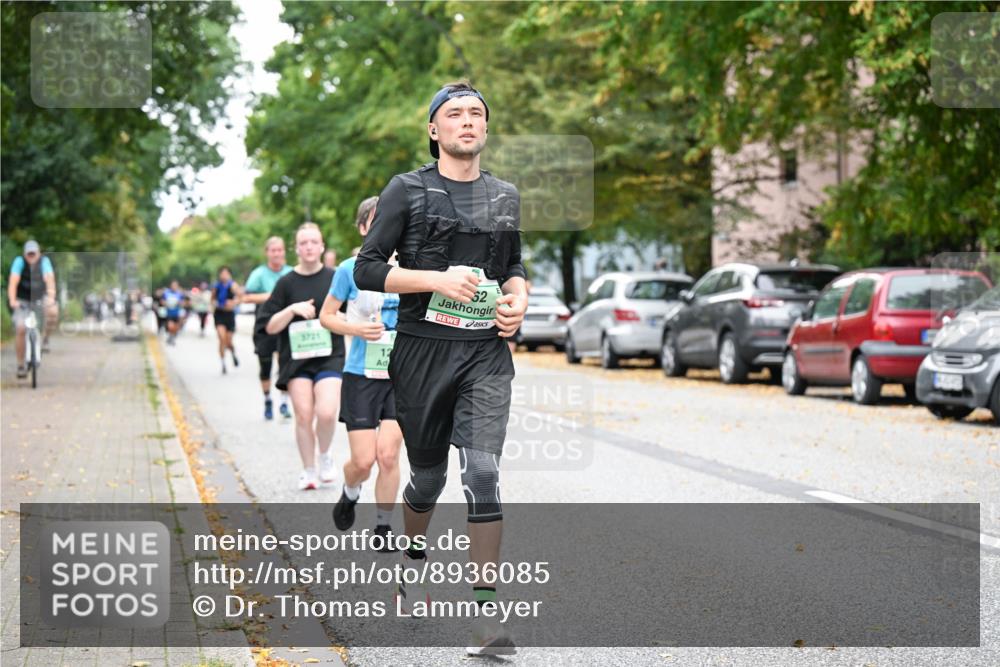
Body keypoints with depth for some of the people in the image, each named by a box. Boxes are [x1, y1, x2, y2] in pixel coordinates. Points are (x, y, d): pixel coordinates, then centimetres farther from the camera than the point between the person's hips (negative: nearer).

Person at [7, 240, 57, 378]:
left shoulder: (44, 261, -16)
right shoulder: (19, 261, -18)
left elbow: (50, 280, -28)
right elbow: (13, 282, -28)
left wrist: (51, 297, -45)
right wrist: (12, 301, -43)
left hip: (40, 299, 1)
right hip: (21, 300, -1)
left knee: (53, 312, -29)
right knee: (20, 329, -16)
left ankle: (45, 338, -2)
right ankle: (20, 365, -3)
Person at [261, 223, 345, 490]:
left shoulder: (335, 278, 4)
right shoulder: (286, 283, 3)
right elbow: (270, 326, 2)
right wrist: (293, 309, -12)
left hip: (330, 357, -1)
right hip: (296, 359, 1)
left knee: (326, 412, -17)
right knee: (303, 415, -3)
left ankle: (325, 455, 12)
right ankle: (309, 471, 14)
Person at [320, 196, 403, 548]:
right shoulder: (351, 269, -4)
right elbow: (326, 316, 3)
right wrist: (357, 329, -14)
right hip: (361, 375, -2)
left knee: (388, 454, -6)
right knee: (364, 460, -3)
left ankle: (383, 528, 9)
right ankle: (350, 493, 32)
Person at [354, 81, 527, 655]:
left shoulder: (507, 197, 13)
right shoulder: (408, 191, 1)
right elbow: (367, 270, -4)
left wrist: (519, 299, 4)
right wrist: (438, 279, -16)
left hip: (487, 354, 2)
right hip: (422, 349, -2)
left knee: (483, 472, -13)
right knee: (428, 473, 11)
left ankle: (485, 610, -11)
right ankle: (414, 559, 42)